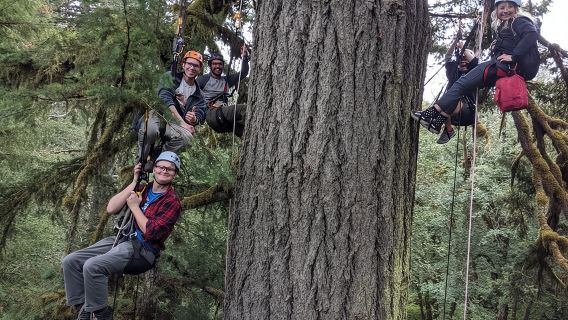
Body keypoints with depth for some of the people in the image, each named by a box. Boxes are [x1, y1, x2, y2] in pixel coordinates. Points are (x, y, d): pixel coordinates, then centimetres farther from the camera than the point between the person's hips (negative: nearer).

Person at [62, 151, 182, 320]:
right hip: (120, 240, 7)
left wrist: (134, 206, -6)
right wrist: (134, 182, 1)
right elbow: (111, 208, 4)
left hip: (141, 249, -7)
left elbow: (151, 232, -16)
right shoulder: (142, 189, 14)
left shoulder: (172, 202, -4)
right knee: (70, 261, -6)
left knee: (92, 266, -28)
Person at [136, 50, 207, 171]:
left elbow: (200, 116, 8)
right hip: (157, 114, -3)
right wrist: (182, 123, -18)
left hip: (173, 125, 3)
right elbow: (165, 99, -9)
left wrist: (194, 120, -19)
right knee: (151, 129, -40)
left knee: (187, 137, -32)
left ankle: (153, 163, -25)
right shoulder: (171, 77, 8)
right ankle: (139, 163, -20)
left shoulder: (198, 94, 21)